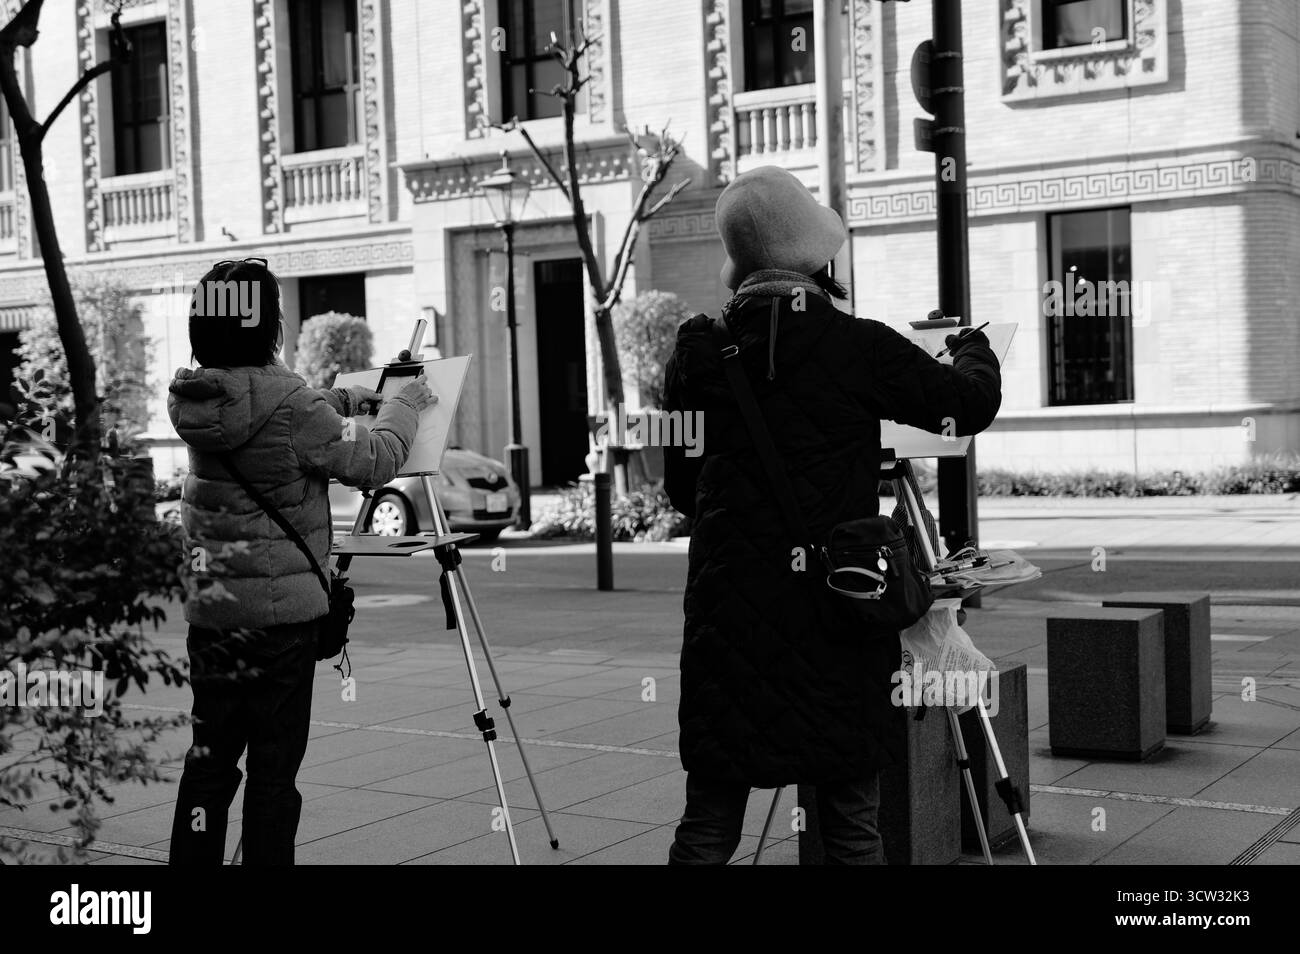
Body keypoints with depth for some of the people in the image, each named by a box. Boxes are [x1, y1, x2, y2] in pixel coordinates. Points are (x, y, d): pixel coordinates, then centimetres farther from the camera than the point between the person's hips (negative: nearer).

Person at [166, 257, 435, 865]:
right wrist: (405, 406, 10)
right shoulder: (289, 404, -16)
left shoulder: (195, 398, 3)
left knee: (208, 759, 11)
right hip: (282, 612, -6)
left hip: (210, 609, 6)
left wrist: (344, 400, 27)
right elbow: (373, 462, -6)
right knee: (273, 770, 1)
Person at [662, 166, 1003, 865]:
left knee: (706, 830, 10)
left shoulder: (696, 350, 2)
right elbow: (973, 404, 5)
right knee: (852, 831, 8)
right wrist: (971, 347, 26)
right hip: (836, 620, -3)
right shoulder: (859, 347, -8)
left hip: (726, 616, 3)